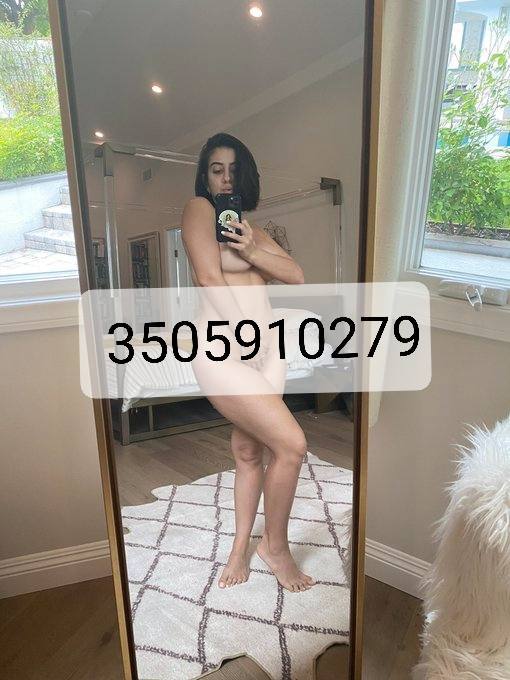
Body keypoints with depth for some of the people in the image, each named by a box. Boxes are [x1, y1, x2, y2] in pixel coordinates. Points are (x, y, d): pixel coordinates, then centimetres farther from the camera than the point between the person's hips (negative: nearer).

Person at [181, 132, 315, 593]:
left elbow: (297, 276, 8)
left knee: (249, 452, 11)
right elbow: (209, 276, -13)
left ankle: (241, 547, 28)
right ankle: (275, 545, 12)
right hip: (222, 350, -7)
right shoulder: (199, 208, 0)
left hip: (266, 348, 7)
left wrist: (252, 252, -8)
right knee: (291, 444, -11)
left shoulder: (252, 227, 20)